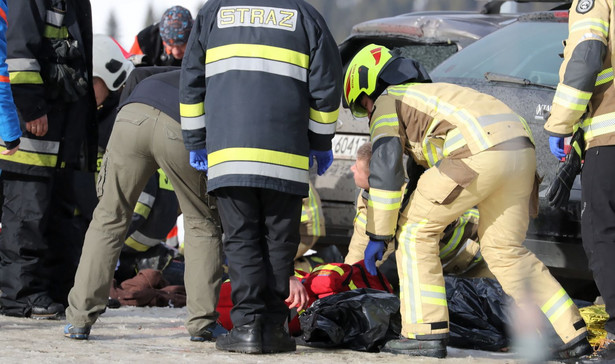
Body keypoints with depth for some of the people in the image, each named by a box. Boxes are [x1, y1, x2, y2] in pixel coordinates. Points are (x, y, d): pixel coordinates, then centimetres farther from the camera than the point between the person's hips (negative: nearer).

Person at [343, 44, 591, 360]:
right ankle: (572, 334, 11)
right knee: (505, 251, 18)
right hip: (521, 148, 8)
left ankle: (425, 333, 2)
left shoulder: (387, 102, 15)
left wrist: (378, 236, 6)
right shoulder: (432, 95, 40)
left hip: (479, 152, -8)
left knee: (415, 232, 6)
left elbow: (385, 170, 2)